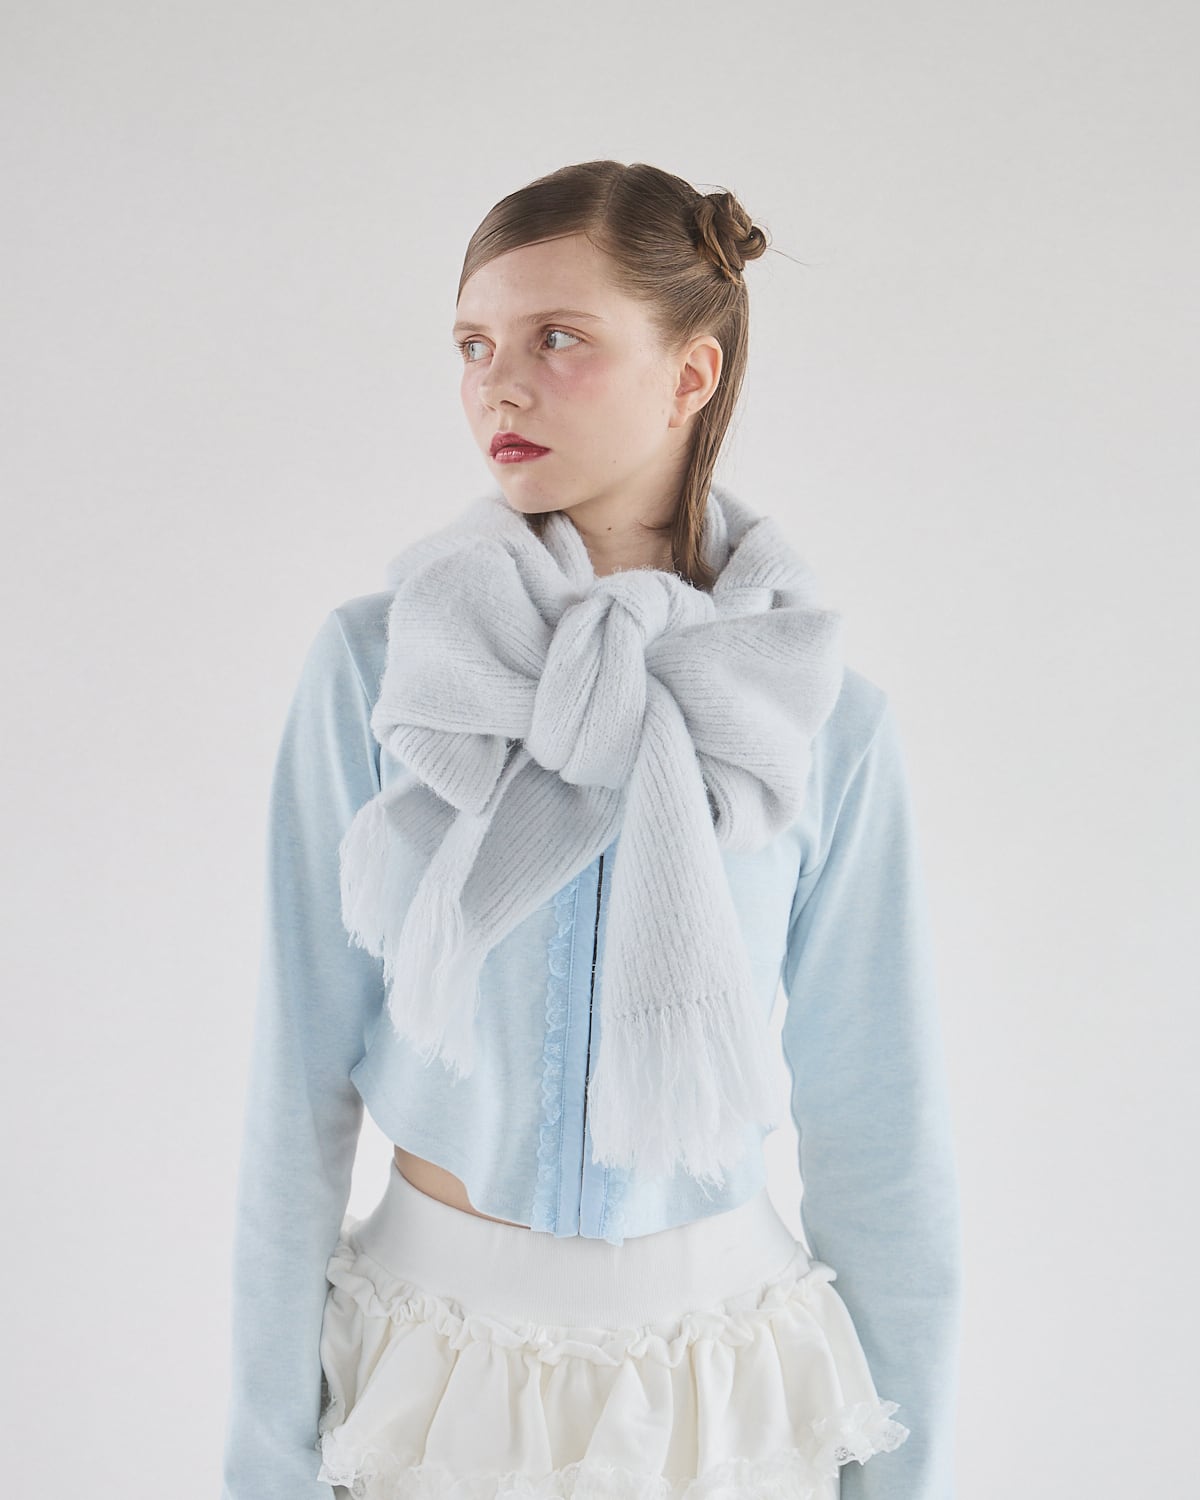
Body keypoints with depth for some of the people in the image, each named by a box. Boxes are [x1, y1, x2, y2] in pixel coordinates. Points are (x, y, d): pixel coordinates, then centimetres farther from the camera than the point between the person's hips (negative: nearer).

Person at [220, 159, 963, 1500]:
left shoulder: (825, 725, -10)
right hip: (436, 1357, 0)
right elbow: (299, 1085, -8)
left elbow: (879, 1138, -4)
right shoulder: (372, 670, -11)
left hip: (722, 1372, 0)